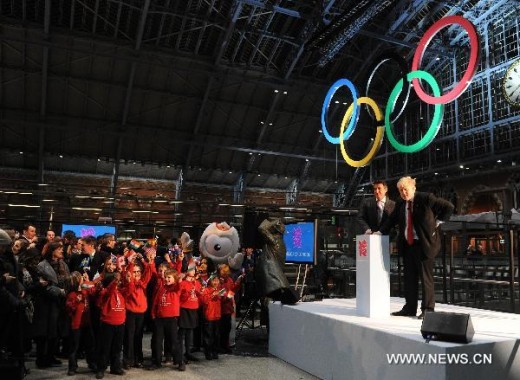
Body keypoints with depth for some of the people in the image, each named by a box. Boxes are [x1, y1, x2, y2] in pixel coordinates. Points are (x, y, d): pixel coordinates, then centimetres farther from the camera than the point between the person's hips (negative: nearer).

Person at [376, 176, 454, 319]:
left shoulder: (426, 198, -7)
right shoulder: (400, 205, 11)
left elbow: (449, 207, -4)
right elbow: (392, 219, 19)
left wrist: (437, 222, -4)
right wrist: (381, 231, 7)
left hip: (424, 244, -6)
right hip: (408, 245, 6)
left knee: (426, 277, 0)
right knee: (409, 277, 10)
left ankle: (427, 309, 9)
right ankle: (410, 308, 19)